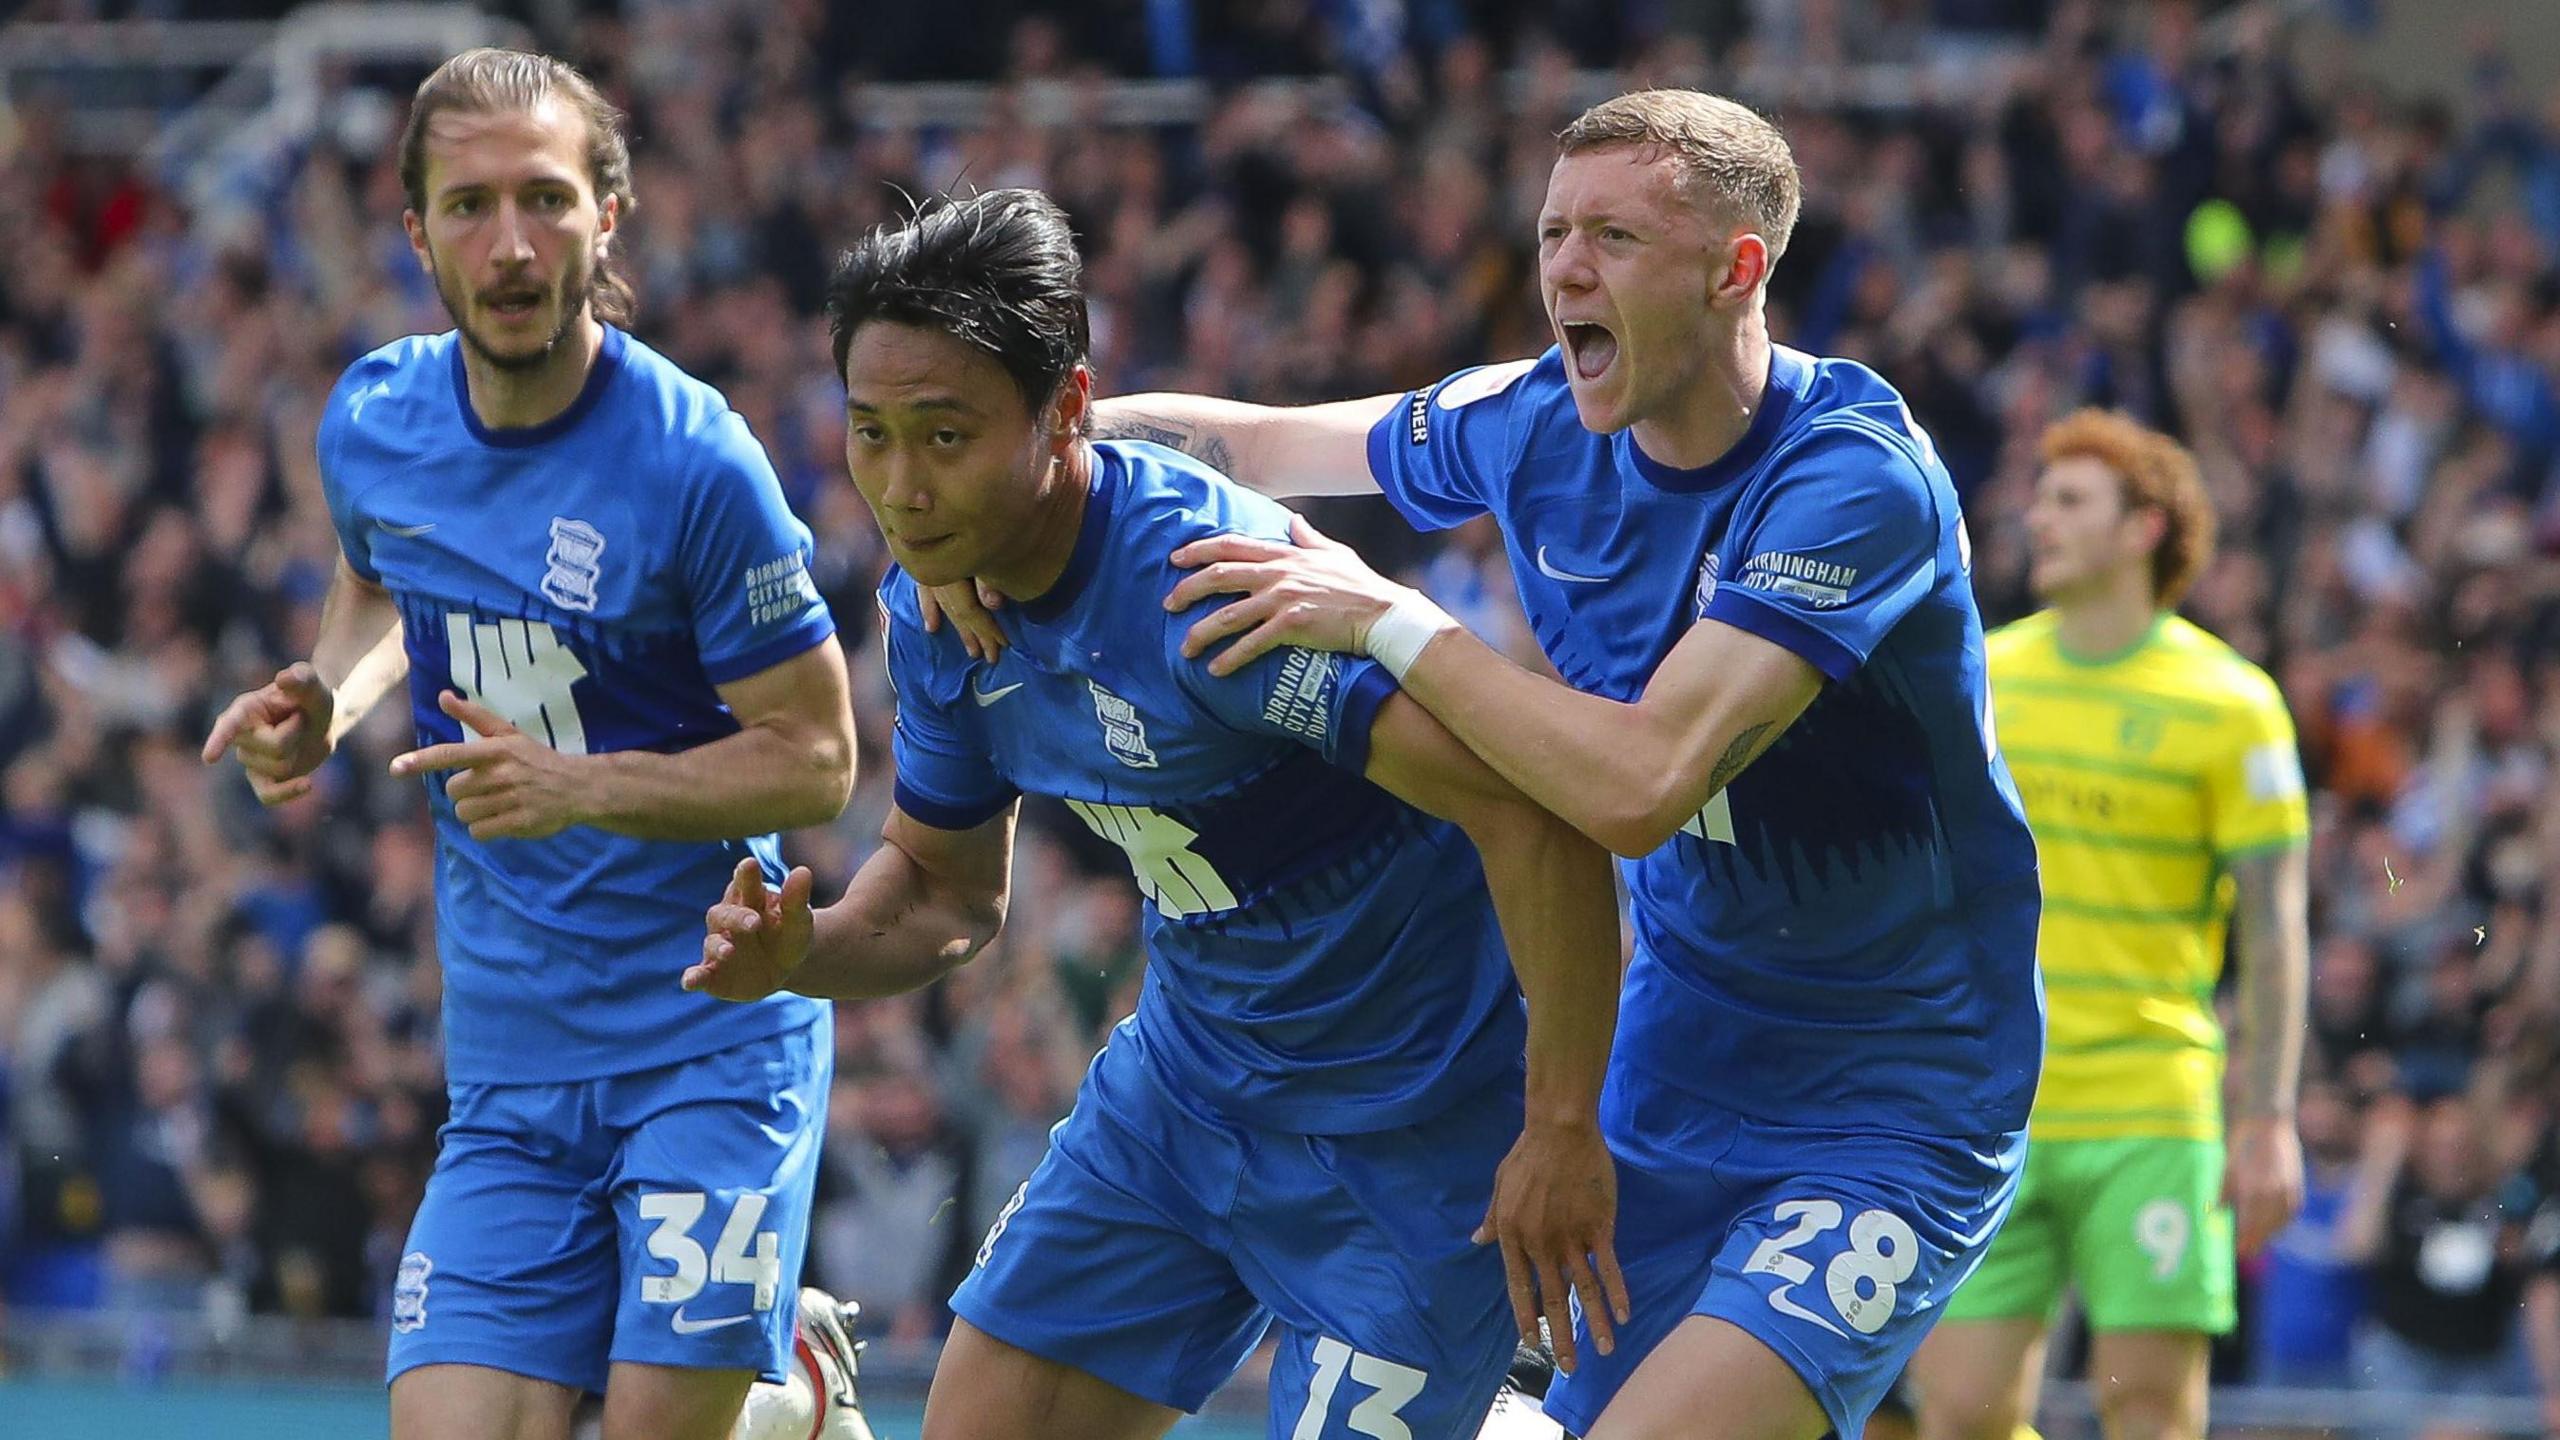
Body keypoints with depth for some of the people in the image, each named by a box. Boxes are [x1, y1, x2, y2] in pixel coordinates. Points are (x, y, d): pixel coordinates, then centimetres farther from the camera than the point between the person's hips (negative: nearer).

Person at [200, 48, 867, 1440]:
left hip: (713, 1048, -5)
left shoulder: (692, 462, -15)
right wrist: (326, 701, 4)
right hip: (507, 1067, 5)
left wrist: (584, 787, -24)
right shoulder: (372, 424, 2)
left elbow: (815, 759, -10)